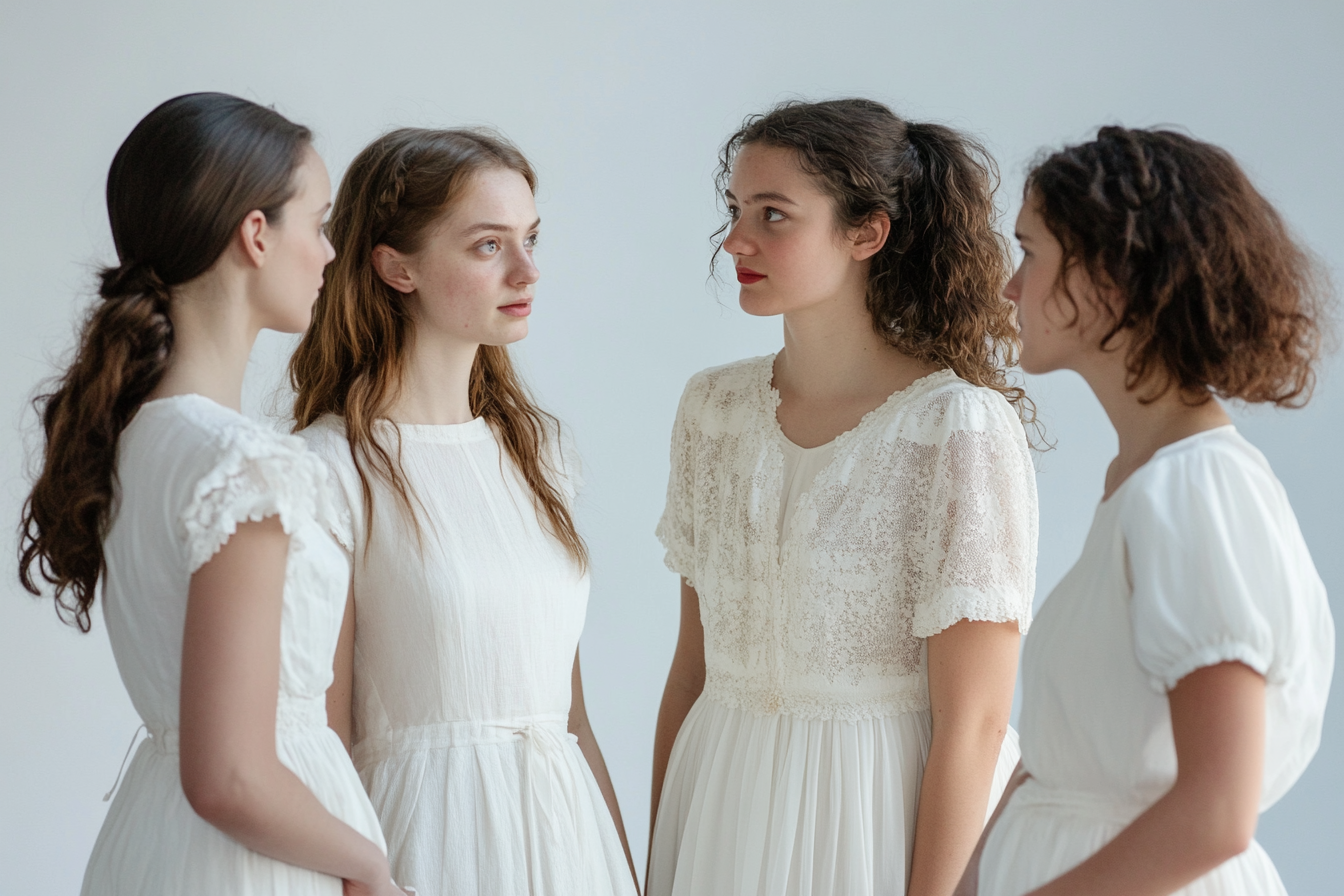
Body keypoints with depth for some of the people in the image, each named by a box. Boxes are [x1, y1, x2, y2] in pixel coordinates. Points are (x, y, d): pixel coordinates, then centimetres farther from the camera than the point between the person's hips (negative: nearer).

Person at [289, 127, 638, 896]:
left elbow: (568, 707, 11)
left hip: (568, 829, 6)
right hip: (431, 832, -6)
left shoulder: (536, 445, 8)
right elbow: (324, 740, -10)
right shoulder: (336, 468, -12)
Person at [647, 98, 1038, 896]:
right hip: (721, 814, 5)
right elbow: (693, 662, 8)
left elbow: (974, 725, -16)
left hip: (888, 816, -5)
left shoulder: (957, 429, -16)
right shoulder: (715, 407, 2)